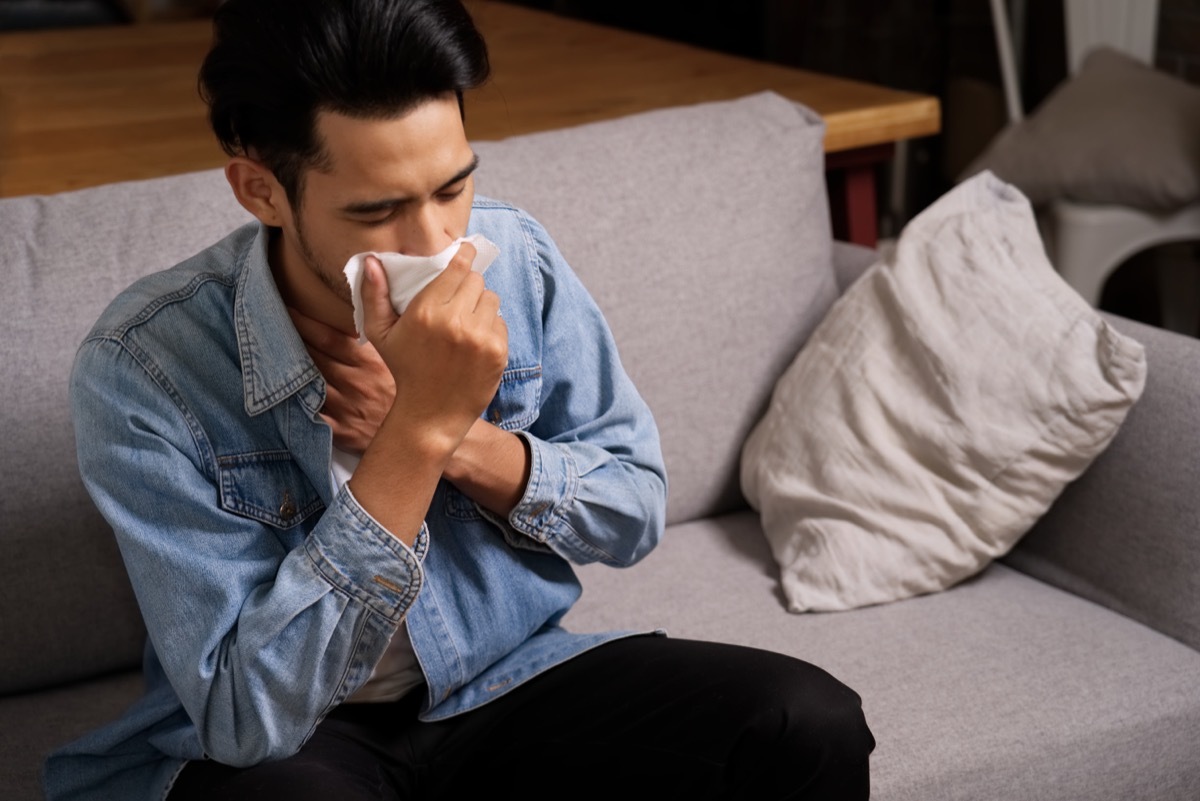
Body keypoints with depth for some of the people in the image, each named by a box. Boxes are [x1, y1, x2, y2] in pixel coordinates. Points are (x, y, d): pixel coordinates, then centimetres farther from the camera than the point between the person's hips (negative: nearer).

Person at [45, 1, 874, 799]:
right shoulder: (144, 370, -22)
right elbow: (245, 712, -26)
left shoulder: (512, 256, -10)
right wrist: (418, 431, -34)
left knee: (813, 728, -17)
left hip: (504, 678, 4)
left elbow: (636, 509, 0)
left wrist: (460, 438, -20)